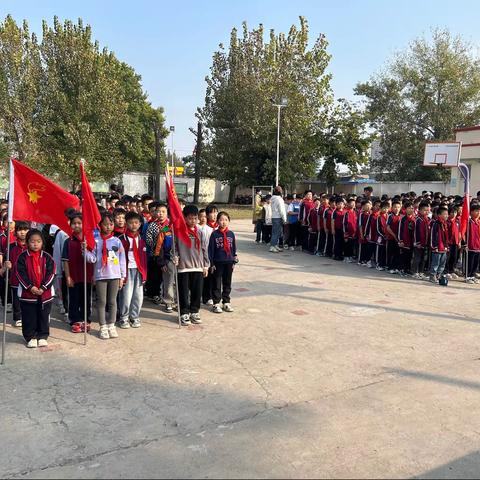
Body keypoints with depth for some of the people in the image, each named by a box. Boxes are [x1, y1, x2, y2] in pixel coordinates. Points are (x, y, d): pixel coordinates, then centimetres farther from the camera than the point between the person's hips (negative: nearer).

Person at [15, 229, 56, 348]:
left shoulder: (47, 257, 0)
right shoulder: (22, 257, -3)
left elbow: (51, 273, -4)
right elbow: (21, 274, -8)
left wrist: (43, 288, -13)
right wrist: (30, 287, -17)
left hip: (45, 293, 1)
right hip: (27, 293, -1)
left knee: (44, 316, 9)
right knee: (29, 317, 7)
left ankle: (43, 336, 22)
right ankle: (30, 337, 20)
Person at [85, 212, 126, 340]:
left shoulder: (117, 241, 4)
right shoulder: (96, 241, 0)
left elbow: (122, 260, 6)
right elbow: (93, 258, -4)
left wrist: (122, 277, 4)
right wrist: (85, 250, -21)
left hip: (114, 276, 1)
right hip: (100, 276, -1)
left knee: (112, 301, 9)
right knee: (101, 302, 4)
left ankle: (111, 325, 19)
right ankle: (103, 327, 13)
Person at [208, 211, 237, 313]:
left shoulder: (231, 234, 3)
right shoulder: (214, 234, -6)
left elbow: (234, 248, 10)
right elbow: (210, 249, -5)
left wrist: (234, 261, 9)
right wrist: (211, 263, -7)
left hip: (229, 262, 3)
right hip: (217, 262, -3)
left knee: (227, 283, 12)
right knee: (216, 284, 5)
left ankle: (226, 302, 22)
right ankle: (216, 303, 13)